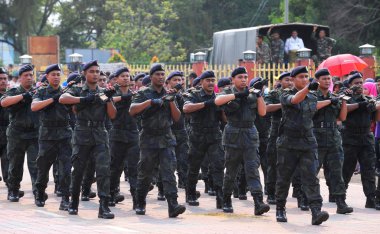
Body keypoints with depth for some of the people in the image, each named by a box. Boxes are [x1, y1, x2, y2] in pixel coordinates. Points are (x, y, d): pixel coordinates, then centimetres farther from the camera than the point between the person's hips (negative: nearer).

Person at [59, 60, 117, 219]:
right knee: (77, 171, 6)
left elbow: (112, 115, 6)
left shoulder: (103, 92, 14)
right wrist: (84, 99, -26)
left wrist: (109, 99, -10)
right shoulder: (77, 91, 5)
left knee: (103, 170, -12)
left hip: (100, 136, 1)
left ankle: (104, 207, -15)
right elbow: (62, 99, -16)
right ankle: (73, 203, 24)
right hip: (82, 135, -1)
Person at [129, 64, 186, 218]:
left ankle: (173, 205, -20)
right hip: (148, 140, -2)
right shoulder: (144, 93, 1)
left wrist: (171, 101, -8)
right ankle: (140, 204, 23)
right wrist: (150, 102, -23)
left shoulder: (168, 94, 12)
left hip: (166, 140, 2)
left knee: (169, 172, -11)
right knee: (145, 174, 6)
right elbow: (132, 111, -15)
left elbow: (177, 117, 7)